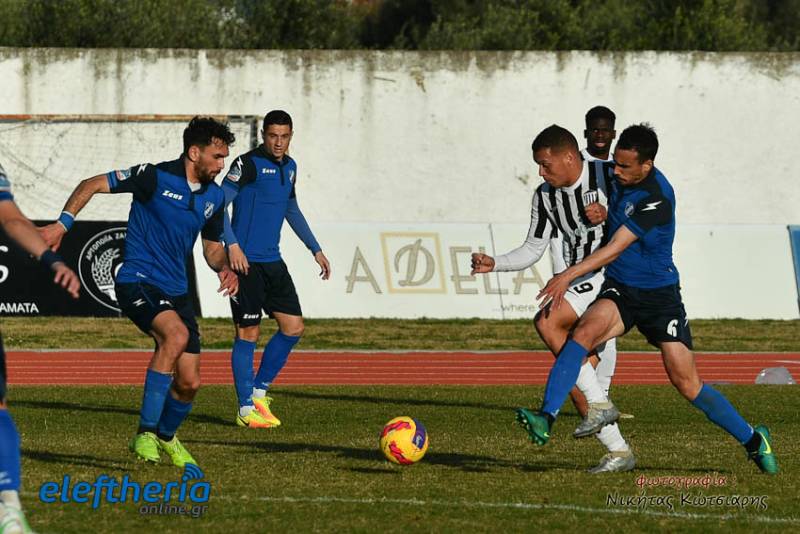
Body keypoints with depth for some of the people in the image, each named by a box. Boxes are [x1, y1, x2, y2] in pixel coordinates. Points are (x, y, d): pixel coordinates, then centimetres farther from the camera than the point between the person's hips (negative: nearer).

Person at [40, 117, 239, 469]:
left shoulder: (214, 196, 7)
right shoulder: (155, 177, -12)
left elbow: (213, 247, 21)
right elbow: (92, 185, -6)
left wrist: (225, 268, -1)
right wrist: (62, 225, -15)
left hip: (176, 291, 7)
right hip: (138, 281, -7)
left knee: (189, 383, 2)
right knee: (176, 334, -35)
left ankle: (166, 437, 35)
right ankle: (145, 432, -26)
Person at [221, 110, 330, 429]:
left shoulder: (289, 167, 14)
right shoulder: (248, 164, -11)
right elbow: (219, 204, -17)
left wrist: (315, 250, 28)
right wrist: (232, 245, -26)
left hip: (272, 262, 8)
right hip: (246, 261, -8)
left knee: (293, 327, 4)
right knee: (248, 333, -4)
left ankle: (260, 391, 17)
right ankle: (246, 409, 2)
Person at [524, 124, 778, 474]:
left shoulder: (657, 199, -24)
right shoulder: (620, 177, 1)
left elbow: (616, 247, -27)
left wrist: (568, 277, -28)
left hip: (659, 297, -5)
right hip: (619, 291, 5)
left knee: (687, 384, -5)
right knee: (584, 332, -27)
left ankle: (753, 441, 15)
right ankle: (546, 420, -37)